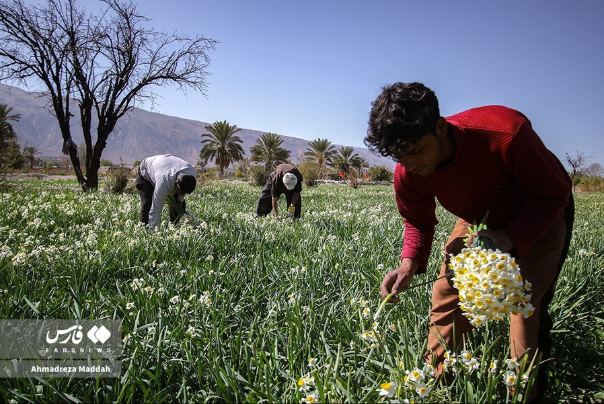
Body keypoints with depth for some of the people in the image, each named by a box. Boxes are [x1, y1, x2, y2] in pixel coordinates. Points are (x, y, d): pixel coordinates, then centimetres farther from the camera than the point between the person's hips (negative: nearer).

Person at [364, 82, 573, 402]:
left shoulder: (506, 133, -39)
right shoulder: (407, 173, -25)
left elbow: (554, 194, -25)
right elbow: (419, 223, -6)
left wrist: (510, 239, -40)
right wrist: (409, 264, -26)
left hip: (541, 214, -3)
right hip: (478, 218, 4)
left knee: (526, 302, -14)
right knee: (447, 290, -2)